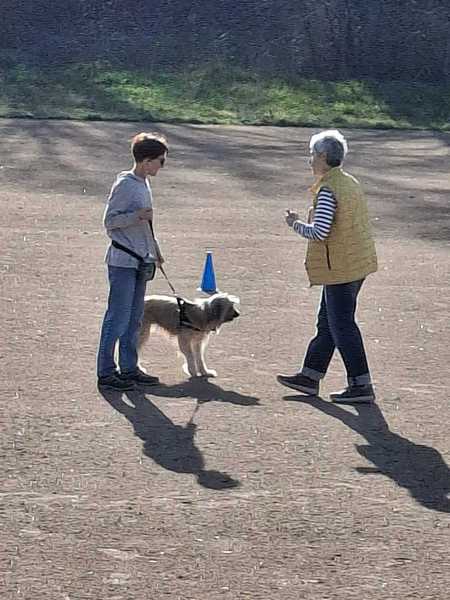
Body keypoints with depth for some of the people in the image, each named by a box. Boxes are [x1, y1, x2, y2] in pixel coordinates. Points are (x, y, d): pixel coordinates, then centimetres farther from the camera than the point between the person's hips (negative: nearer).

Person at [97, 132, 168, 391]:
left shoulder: (144, 184, 13)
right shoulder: (124, 185, -14)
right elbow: (110, 221, -14)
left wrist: (155, 249, 26)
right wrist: (137, 216, -25)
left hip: (140, 261, 9)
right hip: (122, 261, -9)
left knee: (135, 318, 12)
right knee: (118, 317, -6)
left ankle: (129, 368, 19)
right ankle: (106, 372, -1)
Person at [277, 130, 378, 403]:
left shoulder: (328, 190, -19)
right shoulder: (351, 183, 10)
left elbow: (319, 232, -24)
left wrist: (296, 224, -6)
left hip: (339, 268, -10)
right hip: (357, 263, 10)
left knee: (342, 325, -3)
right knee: (327, 322, 17)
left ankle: (361, 385, -1)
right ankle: (310, 376, 26)